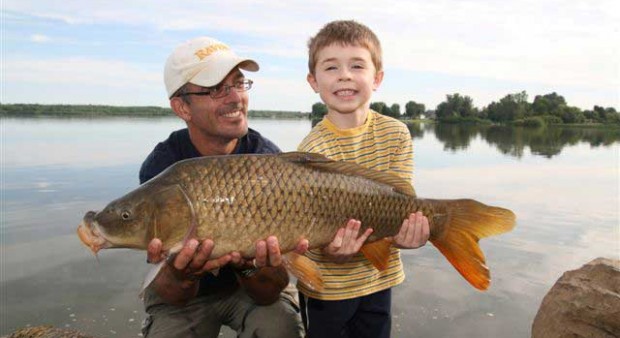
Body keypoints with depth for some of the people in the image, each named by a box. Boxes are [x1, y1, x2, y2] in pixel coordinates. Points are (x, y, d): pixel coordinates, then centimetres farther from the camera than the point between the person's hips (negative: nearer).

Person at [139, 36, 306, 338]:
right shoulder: (160, 168, -20)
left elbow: (268, 294, -21)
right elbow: (172, 297, -19)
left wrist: (252, 265, -43)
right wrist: (180, 275, -42)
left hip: (248, 286, -1)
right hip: (185, 295, 2)